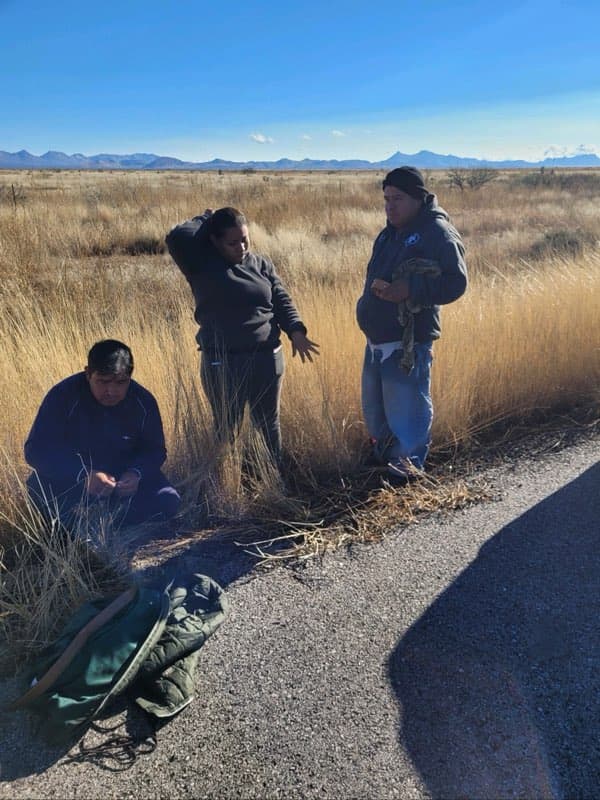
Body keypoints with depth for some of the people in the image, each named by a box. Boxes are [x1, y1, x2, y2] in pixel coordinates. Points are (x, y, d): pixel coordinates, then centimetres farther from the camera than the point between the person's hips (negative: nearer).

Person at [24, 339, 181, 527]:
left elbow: (155, 449, -1)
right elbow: (36, 448, -23)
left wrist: (136, 473, -26)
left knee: (168, 502, -22)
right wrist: (83, 475, -38)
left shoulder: (144, 401, -11)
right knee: (40, 487, -35)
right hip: (73, 480, -2)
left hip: (125, 477, 3)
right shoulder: (64, 395, -19)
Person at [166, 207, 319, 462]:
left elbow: (282, 302, 7)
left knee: (268, 423, 17)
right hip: (222, 363, -4)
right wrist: (206, 219, -4)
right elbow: (176, 237, -19)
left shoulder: (261, 264, 8)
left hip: (267, 358, 4)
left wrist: (296, 331, -9)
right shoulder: (203, 264, -4)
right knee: (226, 428, 8)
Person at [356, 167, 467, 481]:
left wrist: (410, 290, -30)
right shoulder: (390, 233, 13)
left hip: (408, 344, -9)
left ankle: (409, 466, 20)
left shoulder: (438, 233, -13)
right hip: (376, 339, 9)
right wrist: (376, 288, 5)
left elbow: (455, 283, -20)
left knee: (406, 411, 1)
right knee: (374, 409, 21)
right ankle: (382, 457, 41)